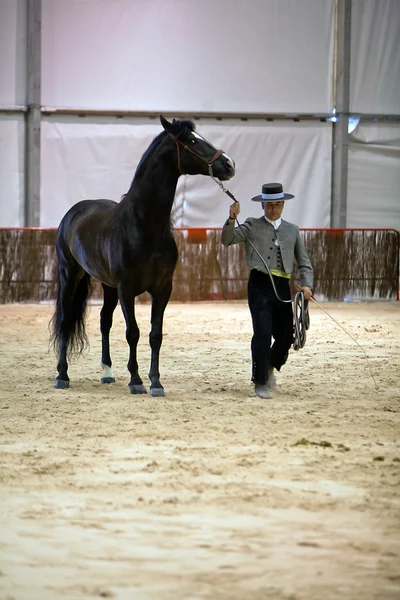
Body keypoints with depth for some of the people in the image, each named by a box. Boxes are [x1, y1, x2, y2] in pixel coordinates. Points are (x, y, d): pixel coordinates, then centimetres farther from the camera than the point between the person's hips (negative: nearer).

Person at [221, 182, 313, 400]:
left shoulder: (292, 230, 16)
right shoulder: (253, 226, 6)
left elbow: (304, 262, 16)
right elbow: (227, 239, -7)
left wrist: (306, 285, -1)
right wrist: (231, 219, -25)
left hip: (283, 287, 4)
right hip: (260, 285, -4)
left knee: (286, 335, 7)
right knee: (263, 332, -14)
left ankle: (270, 366, 38)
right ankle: (260, 381, 0)